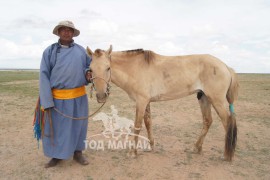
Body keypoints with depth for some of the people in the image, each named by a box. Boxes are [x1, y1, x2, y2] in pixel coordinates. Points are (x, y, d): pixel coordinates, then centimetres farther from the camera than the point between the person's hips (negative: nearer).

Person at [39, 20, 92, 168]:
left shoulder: (81, 50, 6)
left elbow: (89, 67, 15)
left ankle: (77, 152, 32)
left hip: (79, 96, 2)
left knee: (78, 125, 13)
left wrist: (88, 74, -11)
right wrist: (47, 100, -13)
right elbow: (44, 76, -5)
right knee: (55, 127, 10)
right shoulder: (50, 51, 0)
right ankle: (57, 155, 31)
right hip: (57, 98, -1)